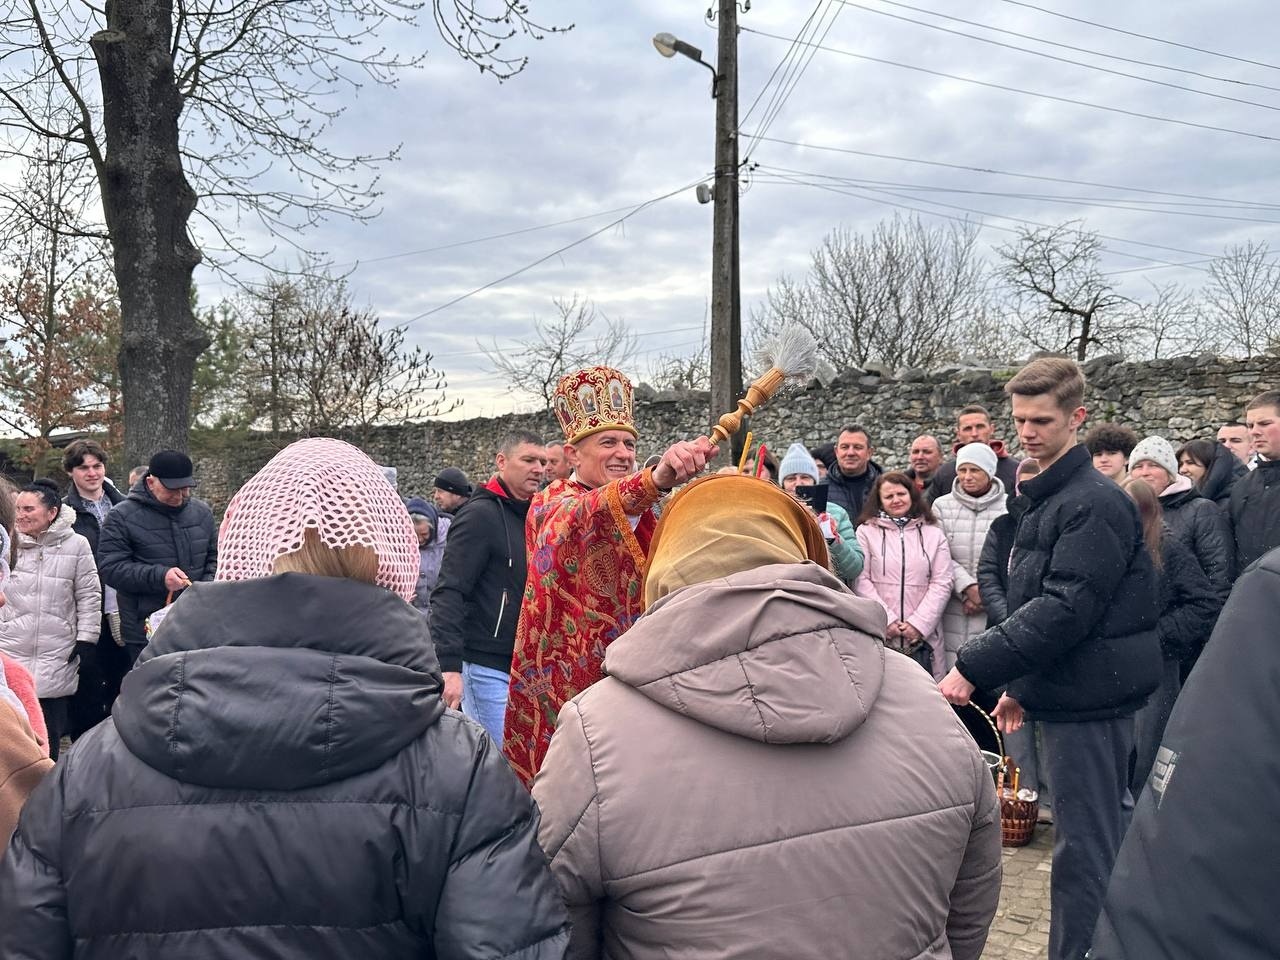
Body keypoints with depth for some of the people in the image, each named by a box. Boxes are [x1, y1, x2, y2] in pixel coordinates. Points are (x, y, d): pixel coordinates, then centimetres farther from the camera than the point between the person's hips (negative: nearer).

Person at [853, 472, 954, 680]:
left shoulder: (934, 534, 12)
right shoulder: (866, 532, 6)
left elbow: (942, 583, 5)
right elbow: (861, 581, 0)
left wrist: (919, 623, -6)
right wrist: (886, 620, -9)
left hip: (923, 636, 2)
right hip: (878, 634, -1)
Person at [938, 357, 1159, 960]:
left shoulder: (1095, 503, -16)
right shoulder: (1046, 499, 15)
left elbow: (1065, 609, -23)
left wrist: (973, 670, -24)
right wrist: (1020, 686, 19)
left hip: (1090, 702, -10)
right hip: (1064, 692, 10)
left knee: (1084, 849, -3)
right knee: (1098, 839, 18)